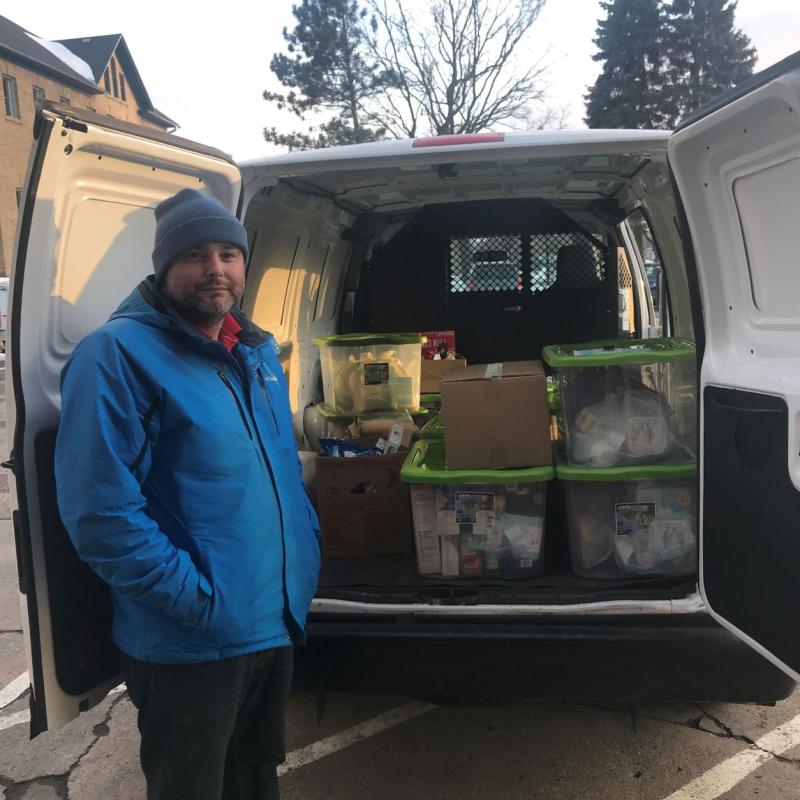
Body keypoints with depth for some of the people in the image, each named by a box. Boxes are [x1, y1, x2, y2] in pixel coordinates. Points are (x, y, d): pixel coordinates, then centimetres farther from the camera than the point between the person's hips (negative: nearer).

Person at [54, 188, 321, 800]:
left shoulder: (259, 351, 8)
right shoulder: (118, 353, -17)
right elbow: (101, 515, -22)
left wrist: (307, 547, 9)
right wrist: (200, 603, -22)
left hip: (279, 623, 7)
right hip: (189, 644, -7)